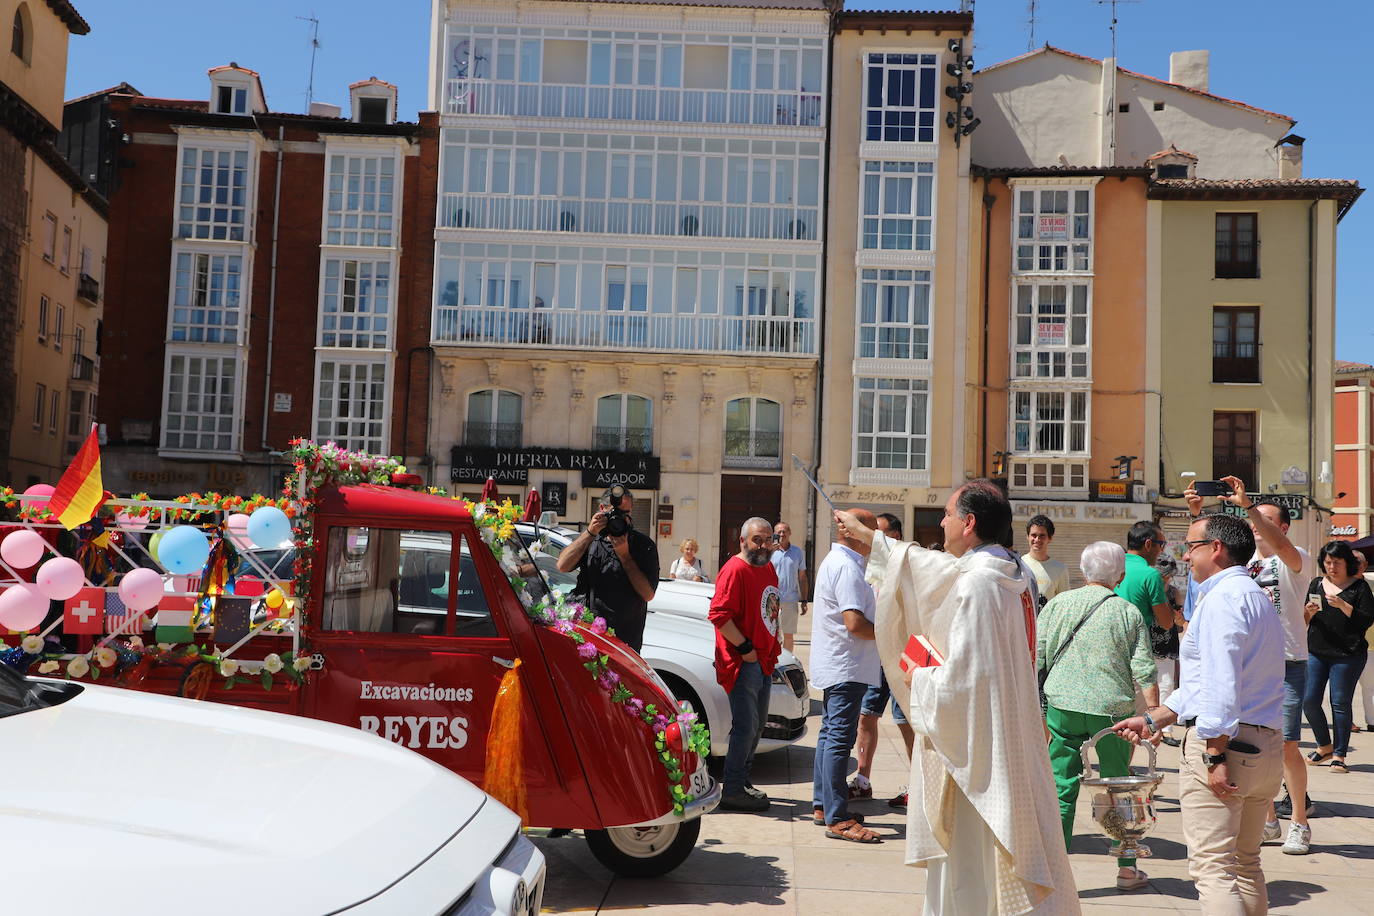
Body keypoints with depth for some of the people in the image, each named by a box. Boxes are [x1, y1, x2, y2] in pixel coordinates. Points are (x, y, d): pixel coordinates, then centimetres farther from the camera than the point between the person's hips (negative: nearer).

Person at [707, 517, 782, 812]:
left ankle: (742, 780, 29)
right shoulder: (735, 569, -16)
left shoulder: (768, 568, 14)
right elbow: (719, 614, -24)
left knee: (757, 725, 17)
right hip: (743, 663, -10)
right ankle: (732, 790, 2)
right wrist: (745, 648, -21)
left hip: (763, 661, 10)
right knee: (745, 727, -7)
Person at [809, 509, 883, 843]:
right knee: (840, 739, -9)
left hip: (833, 666, 11)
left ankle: (822, 805, 25)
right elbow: (855, 623, -26)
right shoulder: (846, 567, -18)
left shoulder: (833, 561, 16)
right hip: (846, 668, -11)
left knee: (830, 734, 16)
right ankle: (836, 819, -7)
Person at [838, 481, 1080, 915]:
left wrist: (918, 679, -6)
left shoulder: (977, 585, -23)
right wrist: (867, 535, 30)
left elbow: (962, 679, -27)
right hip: (1010, 745, 9)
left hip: (975, 749, -9)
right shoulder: (1012, 572, 7)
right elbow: (927, 566, 22)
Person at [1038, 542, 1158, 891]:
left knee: (1061, 788, 6)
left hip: (1063, 705, 0)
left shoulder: (1059, 603, 3)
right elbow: (1144, 671, -3)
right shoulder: (1128, 612, 1)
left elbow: (1034, 656, 4)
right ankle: (1127, 868, 25)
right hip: (1113, 710, 0)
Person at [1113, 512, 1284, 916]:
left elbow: (1220, 685, -23)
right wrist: (1152, 720, 20)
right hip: (1267, 747, 10)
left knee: (1212, 868, -9)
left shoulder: (1222, 598, -12)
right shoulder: (1257, 596, 21)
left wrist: (1215, 754, -24)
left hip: (1222, 743, -10)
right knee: (1246, 864, 18)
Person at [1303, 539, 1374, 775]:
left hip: (1347, 655, -4)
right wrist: (1309, 612, -7)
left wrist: (1342, 605, -19)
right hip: (1315, 652, 4)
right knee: (1309, 701, 1)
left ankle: (1339, 755, 9)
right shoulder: (1317, 584, 12)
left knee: (1340, 704, -2)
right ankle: (1325, 746, 21)